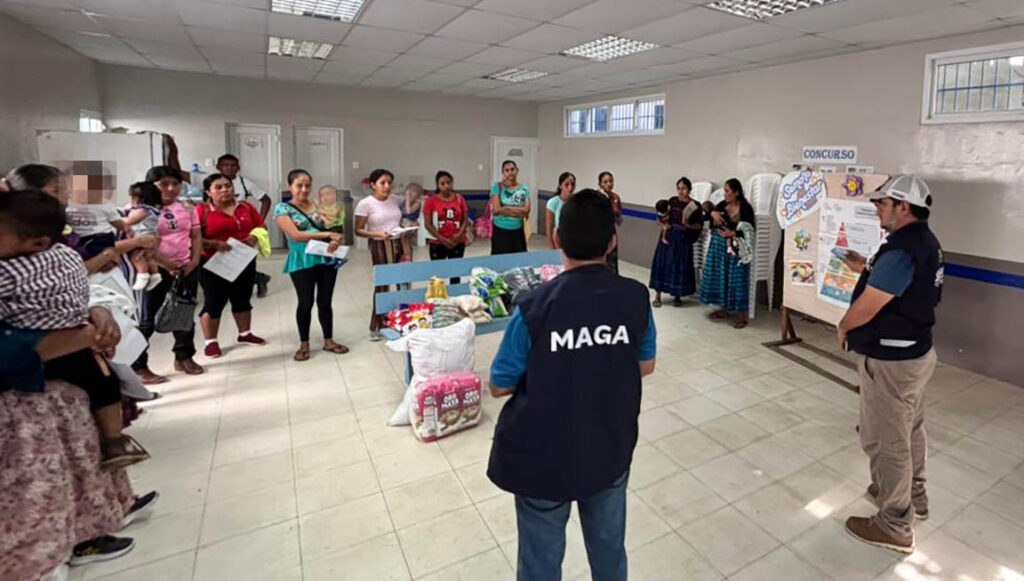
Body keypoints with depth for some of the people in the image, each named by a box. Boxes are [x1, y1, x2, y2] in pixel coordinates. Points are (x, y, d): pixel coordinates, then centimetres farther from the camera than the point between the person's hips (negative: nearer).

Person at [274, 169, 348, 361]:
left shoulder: (318, 205, 9)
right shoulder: (283, 208, -3)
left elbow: (330, 228, 9)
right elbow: (295, 235, -16)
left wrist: (335, 240, -16)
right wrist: (328, 234, -21)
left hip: (327, 260, 3)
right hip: (302, 263, -3)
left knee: (325, 301, 9)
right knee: (305, 303, 3)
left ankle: (329, 341, 21)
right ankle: (304, 344, 19)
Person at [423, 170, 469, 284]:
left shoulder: (460, 198, 4)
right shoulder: (431, 200, -5)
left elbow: (466, 220, 5)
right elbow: (427, 224, -7)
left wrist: (459, 234, -13)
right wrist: (442, 239, -15)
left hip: (458, 242, 3)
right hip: (437, 243, -2)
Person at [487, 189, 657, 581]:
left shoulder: (534, 307, -24)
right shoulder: (636, 298, -12)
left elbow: (499, 387, -12)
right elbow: (645, 366, 4)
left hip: (544, 459, -3)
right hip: (612, 451, 4)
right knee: (610, 549, 27)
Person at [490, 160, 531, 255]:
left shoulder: (524, 188, 5)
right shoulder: (497, 187, -3)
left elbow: (526, 210, -6)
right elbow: (496, 209, -13)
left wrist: (505, 209, -14)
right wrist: (519, 211, -12)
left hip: (518, 231, 3)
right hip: (500, 231, -3)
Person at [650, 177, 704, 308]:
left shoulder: (695, 206, -5)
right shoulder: (672, 201, 2)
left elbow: (700, 225, -1)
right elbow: (666, 219, 5)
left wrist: (689, 225, -19)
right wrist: (664, 234, -5)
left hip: (683, 239, -2)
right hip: (669, 236, 2)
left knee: (680, 265, 3)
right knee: (662, 263, 1)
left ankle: (677, 296, 20)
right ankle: (657, 296, 8)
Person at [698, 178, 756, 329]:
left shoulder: (746, 208, -10)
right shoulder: (722, 205, 6)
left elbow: (749, 231, -11)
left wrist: (733, 234, -24)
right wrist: (713, 213, -13)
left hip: (736, 249, -6)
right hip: (718, 246, 6)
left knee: (736, 280, -4)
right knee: (719, 277, 11)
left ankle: (742, 315, 4)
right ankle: (723, 309, 25)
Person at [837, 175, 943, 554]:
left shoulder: (902, 250, -26)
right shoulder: (925, 242, 7)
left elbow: (866, 307, -25)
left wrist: (843, 328, -7)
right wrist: (866, 269, 10)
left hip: (890, 360, -10)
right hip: (915, 351, 10)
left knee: (886, 440, 3)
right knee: (909, 431, 25)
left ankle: (894, 526, 18)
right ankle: (913, 496, 44)